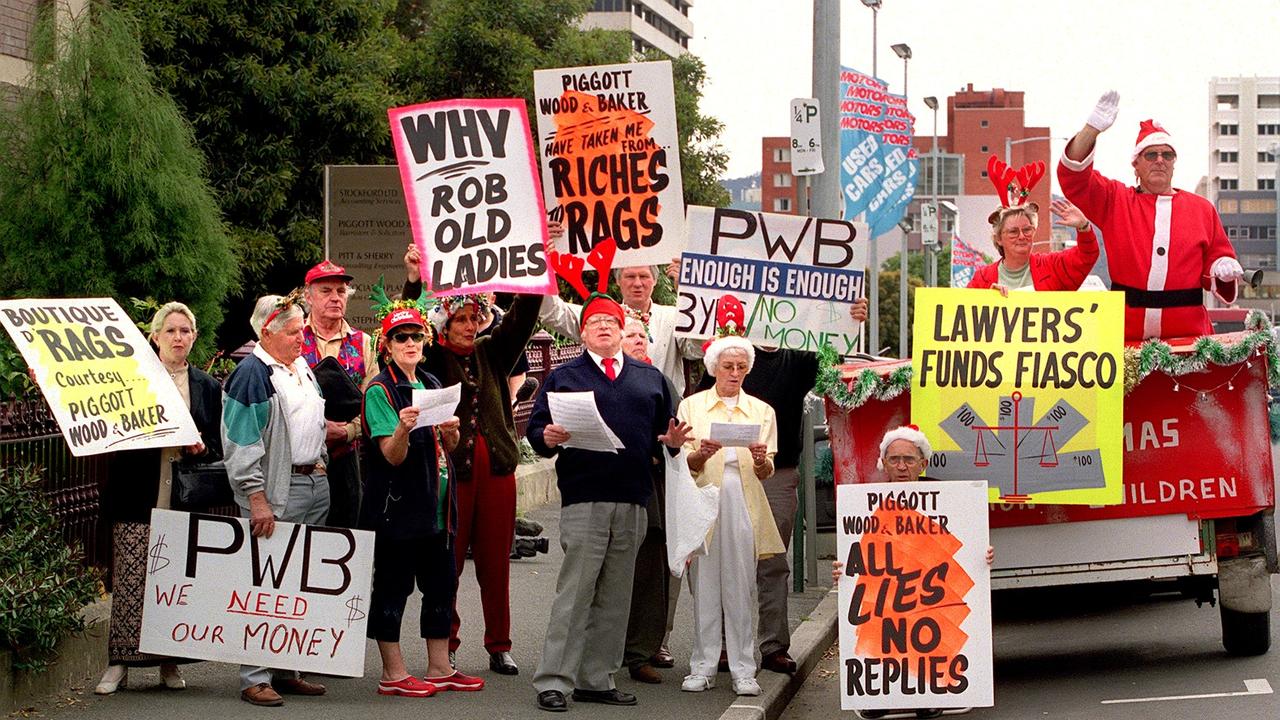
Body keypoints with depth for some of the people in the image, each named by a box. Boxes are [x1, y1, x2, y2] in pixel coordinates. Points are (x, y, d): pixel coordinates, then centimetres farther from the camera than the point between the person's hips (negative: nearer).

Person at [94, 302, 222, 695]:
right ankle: (119, 662, 0)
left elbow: (219, 446, 13)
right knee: (130, 581, -5)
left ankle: (170, 662, 10)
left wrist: (200, 448, -6)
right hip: (138, 497, -2)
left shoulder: (207, 386, 14)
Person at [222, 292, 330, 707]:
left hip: (314, 484, 9)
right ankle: (255, 678, -5)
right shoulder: (251, 375, -10)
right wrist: (257, 500, -20)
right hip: (276, 494, -9)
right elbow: (241, 445, -15)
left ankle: (286, 669, 18)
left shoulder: (302, 369, 17)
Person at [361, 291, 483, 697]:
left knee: (441, 584, 10)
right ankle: (393, 675, 3)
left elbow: (450, 447, 15)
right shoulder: (380, 391, -7)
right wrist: (403, 427, -35)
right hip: (398, 506, -7)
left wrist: (451, 430, -7)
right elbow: (393, 455, -14)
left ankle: (439, 668, 19)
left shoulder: (433, 386, 14)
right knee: (393, 587, -2)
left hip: (435, 504, 8)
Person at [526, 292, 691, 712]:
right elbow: (535, 429, 3)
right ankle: (553, 681, -6)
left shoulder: (649, 378, 18)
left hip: (633, 502, 4)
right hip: (583, 499, -4)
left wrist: (672, 440, -5)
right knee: (575, 593, -9)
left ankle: (597, 680, 15)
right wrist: (548, 438, -18)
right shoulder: (564, 376, 9)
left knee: (614, 598, 8)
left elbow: (663, 430, 17)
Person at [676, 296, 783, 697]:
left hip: (744, 503, 1)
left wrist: (761, 460, -16)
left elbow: (767, 472, 6)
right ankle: (703, 668, 5)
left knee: (741, 586, -1)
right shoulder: (691, 406, 9)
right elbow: (685, 465, 3)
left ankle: (743, 671, 3)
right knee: (704, 585, -2)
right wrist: (701, 454, -19)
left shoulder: (762, 411, 12)